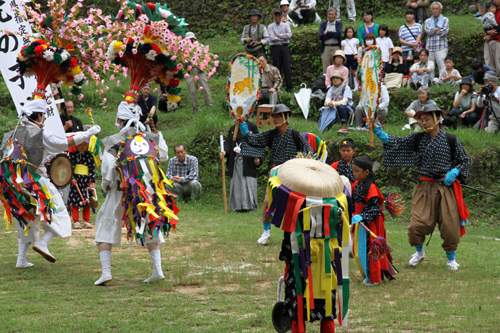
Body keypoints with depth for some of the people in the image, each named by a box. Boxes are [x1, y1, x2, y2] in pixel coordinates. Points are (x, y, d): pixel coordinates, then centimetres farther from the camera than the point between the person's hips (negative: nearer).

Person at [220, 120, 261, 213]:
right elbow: (228, 142, 9)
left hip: (248, 160, -4)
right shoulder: (233, 129, 15)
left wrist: (257, 157, -10)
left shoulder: (252, 127, 2)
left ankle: (250, 205, -1)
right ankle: (238, 206, 6)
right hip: (236, 160, 4)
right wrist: (225, 151, -11)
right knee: (236, 183, 2)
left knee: (249, 183, -7)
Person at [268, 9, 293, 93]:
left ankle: (289, 87, -7)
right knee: (277, 68, -1)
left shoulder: (285, 25, 13)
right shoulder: (270, 27, 7)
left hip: (284, 47, 1)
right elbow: (272, 38, -8)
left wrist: (278, 35, -5)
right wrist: (284, 37, -4)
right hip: (275, 47, -1)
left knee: (287, 67, -6)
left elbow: (289, 35, -4)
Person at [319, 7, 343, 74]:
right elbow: (321, 36, -3)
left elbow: (338, 34, -10)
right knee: (326, 69, -1)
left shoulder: (338, 24, 9)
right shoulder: (323, 24, 13)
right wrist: (333, 34, -7)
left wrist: (327, 33, -5)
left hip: (336, 48, -1)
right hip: (325, 48, 2)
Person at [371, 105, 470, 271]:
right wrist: (379, 133, -20)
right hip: (425, 187, 1)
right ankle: (419, 252, 21)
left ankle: (451, 258, 24)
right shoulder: (418, 139, 5)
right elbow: (398, 143, -5)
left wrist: (454, 172, -10)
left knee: (449, 224, 0)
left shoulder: (451, 140, 1)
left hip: (446, 187, -1)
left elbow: (464, 160, 9)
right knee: (417, 223, -8)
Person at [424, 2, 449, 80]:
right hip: (429, 47, 3)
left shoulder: (445, 20, 10)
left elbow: (445, 31, -7)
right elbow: (427, 30, -3)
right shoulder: (428, 21, 17)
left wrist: (433, 31, -1)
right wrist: (439, 29, -4)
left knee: (442, 65, -11)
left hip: (441, 47, -3)